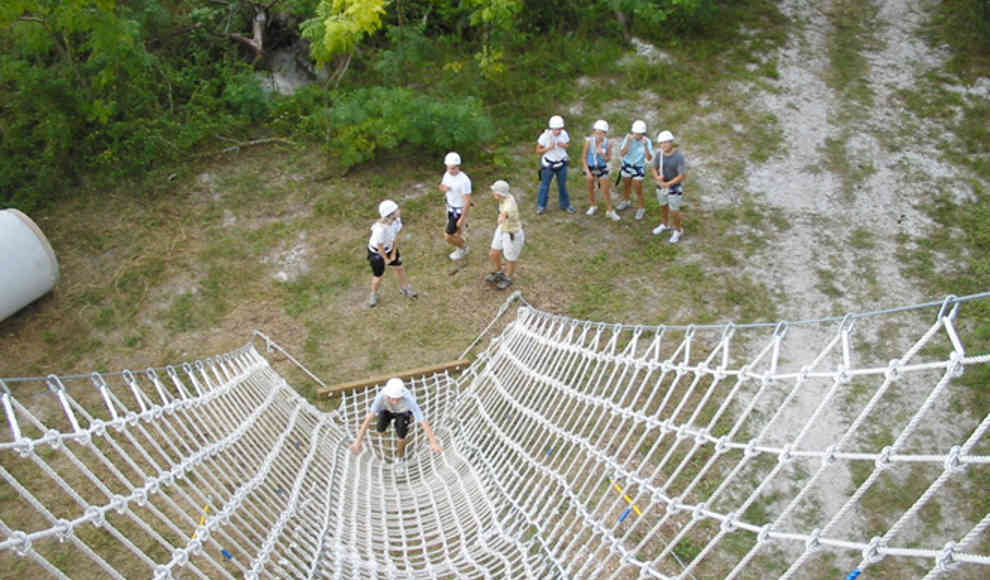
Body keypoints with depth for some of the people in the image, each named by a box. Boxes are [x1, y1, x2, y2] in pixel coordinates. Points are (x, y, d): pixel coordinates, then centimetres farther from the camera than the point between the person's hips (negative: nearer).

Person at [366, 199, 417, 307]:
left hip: (390, 247, 6)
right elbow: (380, 246, -25)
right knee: (378, 276, 11)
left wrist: (394, 253, -1)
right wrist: (386, 259, -8)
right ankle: (374, 295, 42)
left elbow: (396, 236, -8)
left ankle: (404, 287, 49)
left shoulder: (397, 219, -24)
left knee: (399, 268, 21)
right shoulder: (380, 228, -42)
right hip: (377, 252, -6)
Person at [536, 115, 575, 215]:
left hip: (561, 163, 3)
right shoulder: (545, 136, -23)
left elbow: (568, 144, 5)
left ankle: (565, 205, 32)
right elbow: (538, 150, -13)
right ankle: (541, 206, 27)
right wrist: (549, 148, -29)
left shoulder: (564, 134, -14)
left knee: (562, 185, 15)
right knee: (545, 184, 11)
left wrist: (563, 145, -19)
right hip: (548, 164, -3)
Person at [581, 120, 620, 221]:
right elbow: (583, 157, -12)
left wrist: (602, 154, -29)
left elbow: (609, 159, -8)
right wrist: (587, 172, -16)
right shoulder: (589, 141, -22)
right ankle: (593, 206, 42)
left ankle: (610, 211, 17)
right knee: (590, 188, 18)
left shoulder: (608, 143, -18)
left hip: (602, 168, 0)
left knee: (606, 190, 1)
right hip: (590, 167, 0)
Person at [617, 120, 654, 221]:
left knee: (638, 190, 4)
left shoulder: (647, 141, -22)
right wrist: (628, 143, -38)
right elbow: (622, 154, -25)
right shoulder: (628, 138, -20)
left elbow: (649, 159, -29)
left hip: (639, 168, -2)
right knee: (627, 185, 24)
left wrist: (645, 146, -41)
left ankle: (642, 209, 27)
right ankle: (626, 201, 51)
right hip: (627, 165, 2)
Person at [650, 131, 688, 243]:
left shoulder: (679, 157, -29)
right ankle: (665, 224, 51)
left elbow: (683, 175, -26)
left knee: (674, 212, 7)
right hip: (662, 185, 5)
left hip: (675, 188, -5)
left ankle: (678, 230, 34)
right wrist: (657, 177, -22)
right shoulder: (660, 155, -12)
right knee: (663, 206, 25)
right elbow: (654, 168, -1)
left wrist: (668, 184, -27)